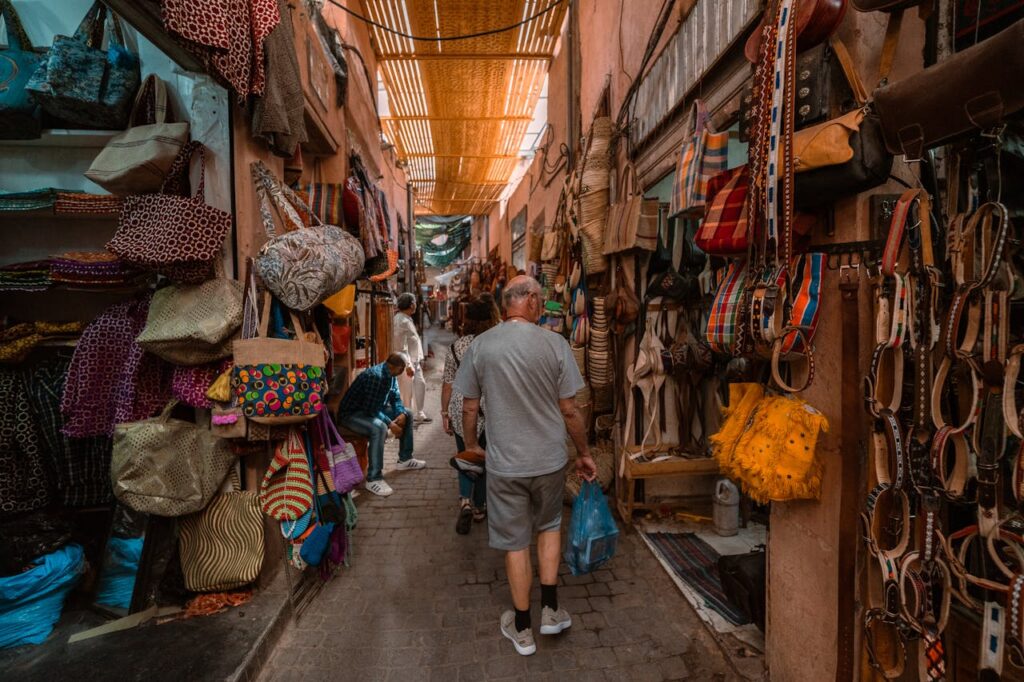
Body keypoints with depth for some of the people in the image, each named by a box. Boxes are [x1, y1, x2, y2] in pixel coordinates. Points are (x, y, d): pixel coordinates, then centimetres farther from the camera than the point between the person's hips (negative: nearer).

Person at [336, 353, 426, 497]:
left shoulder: (390, 375, 0)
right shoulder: (375, 376, -30)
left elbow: (395, 398, 8)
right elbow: (371, 409, -32)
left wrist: (401, 413, -11)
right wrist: (390, 424, -27)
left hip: (373, 409, 10)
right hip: (351, 414, -10)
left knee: (407, 415, 10)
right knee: (379, 428, -38)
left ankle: (405, 459, 21)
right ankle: (373, 479, -28)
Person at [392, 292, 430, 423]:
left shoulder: (407, 319, 12)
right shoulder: (401, 321, -19)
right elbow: (401, 346, -23)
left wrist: (419, 360, 18)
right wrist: (408, 365, -23)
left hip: (414, 361, 10)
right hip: (406, 363, -10)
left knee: (421, 384, 15)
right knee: (407, 391, 0)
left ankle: (419, 414, 26)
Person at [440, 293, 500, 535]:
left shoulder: (456, 346, -4)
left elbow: (447, 383, -1)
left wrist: (444, 412, 10)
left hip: (461, 413, 1)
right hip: (490, 413, -1)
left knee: (464, 459, 19)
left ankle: (465, 501, 1)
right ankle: (479, 508, 29)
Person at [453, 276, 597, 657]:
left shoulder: (480, 346, -8)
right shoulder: (555, 344, -12)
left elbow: (469, 408, 0)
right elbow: (569, 411, -6)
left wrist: (471, 446, 18)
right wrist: (584, 454, 9)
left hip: (504, 464, 0)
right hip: (549, 460, 0)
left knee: (515, 542, 15)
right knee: (549, 526, 26)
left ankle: (522, 629, 33)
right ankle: (550, 611, 33)